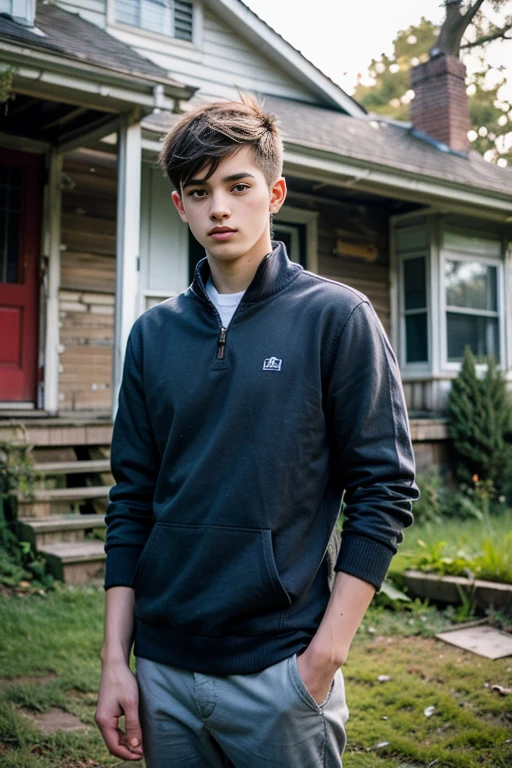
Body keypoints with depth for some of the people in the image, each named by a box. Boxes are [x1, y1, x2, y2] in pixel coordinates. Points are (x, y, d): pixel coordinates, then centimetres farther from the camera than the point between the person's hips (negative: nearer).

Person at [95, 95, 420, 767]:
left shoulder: (336, 317, -6)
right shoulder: (154, 333, 6)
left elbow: (385, 489, -7)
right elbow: (132, 500, 7)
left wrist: (325, 657, -12)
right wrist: (115, 660, 4)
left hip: (280, 674, -3)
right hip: (162, 671, 4)